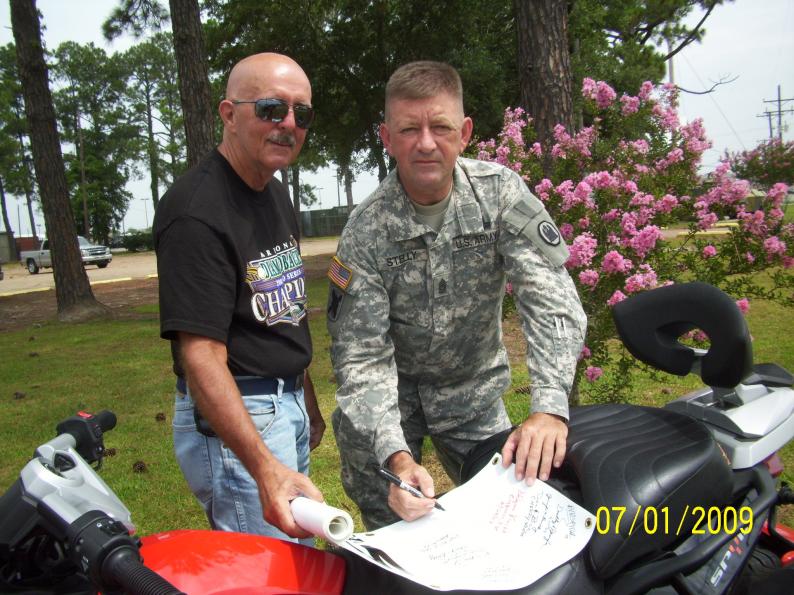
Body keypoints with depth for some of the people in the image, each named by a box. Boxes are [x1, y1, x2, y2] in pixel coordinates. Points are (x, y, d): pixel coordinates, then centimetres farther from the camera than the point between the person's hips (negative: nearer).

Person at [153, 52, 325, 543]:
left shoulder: (276, 194, 11)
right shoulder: (196, 210, -20)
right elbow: (201, 355, -27)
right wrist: (264, 468, -35)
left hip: (287, 406, 9)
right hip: (232, 416, -9)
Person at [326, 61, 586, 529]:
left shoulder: (501, 192, -15)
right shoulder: (365, 231, -19)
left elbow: (551, 300, -24)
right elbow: (362, 355, -22)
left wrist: (550, 407, -38)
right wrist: (396, 455, -36)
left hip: (475, 389, 2)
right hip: (394, 390, -1)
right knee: (389, 528, 5)